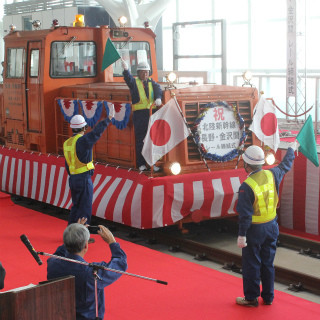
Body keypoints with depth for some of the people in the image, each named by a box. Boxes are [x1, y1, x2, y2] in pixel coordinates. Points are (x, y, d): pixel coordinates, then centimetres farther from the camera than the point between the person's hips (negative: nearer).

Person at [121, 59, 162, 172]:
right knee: (140, 140, 0)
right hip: (139, 115, -3)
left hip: (152, 113, 3)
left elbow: (158, 89, -3)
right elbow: (128, 79, -16)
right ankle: (141, 163, 7)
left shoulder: (151, 82, 15)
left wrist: (158, 98, -26)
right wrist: (126, 69, -38)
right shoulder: (134, 82, 6)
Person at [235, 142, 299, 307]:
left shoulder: (246, 186, -22)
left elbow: (245, 214, -21)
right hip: (271, 227, 6)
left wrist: (242, 235, -15)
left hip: (254, 230, -6)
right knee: (268, 263, 17)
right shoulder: (271, 175, -5)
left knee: (251, 265, 7)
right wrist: (291, 149, 34)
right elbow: (285, 165, 17)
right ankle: (268, 297, 26)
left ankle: (251, 298, 17)